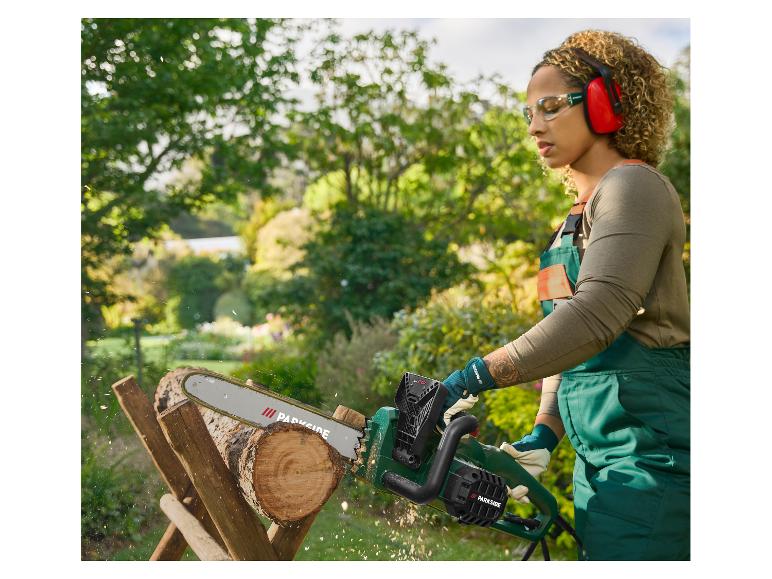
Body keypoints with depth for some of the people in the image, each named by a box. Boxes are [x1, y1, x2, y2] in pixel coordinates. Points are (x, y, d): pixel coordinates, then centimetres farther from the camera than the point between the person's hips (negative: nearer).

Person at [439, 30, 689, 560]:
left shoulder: (633, 186, -9)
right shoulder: (580, 218, 19)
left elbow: (595, 314, -24)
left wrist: (474, 378, -27)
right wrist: (543, 436, 4)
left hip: (654, 451, -9)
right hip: (599, 457, 9)